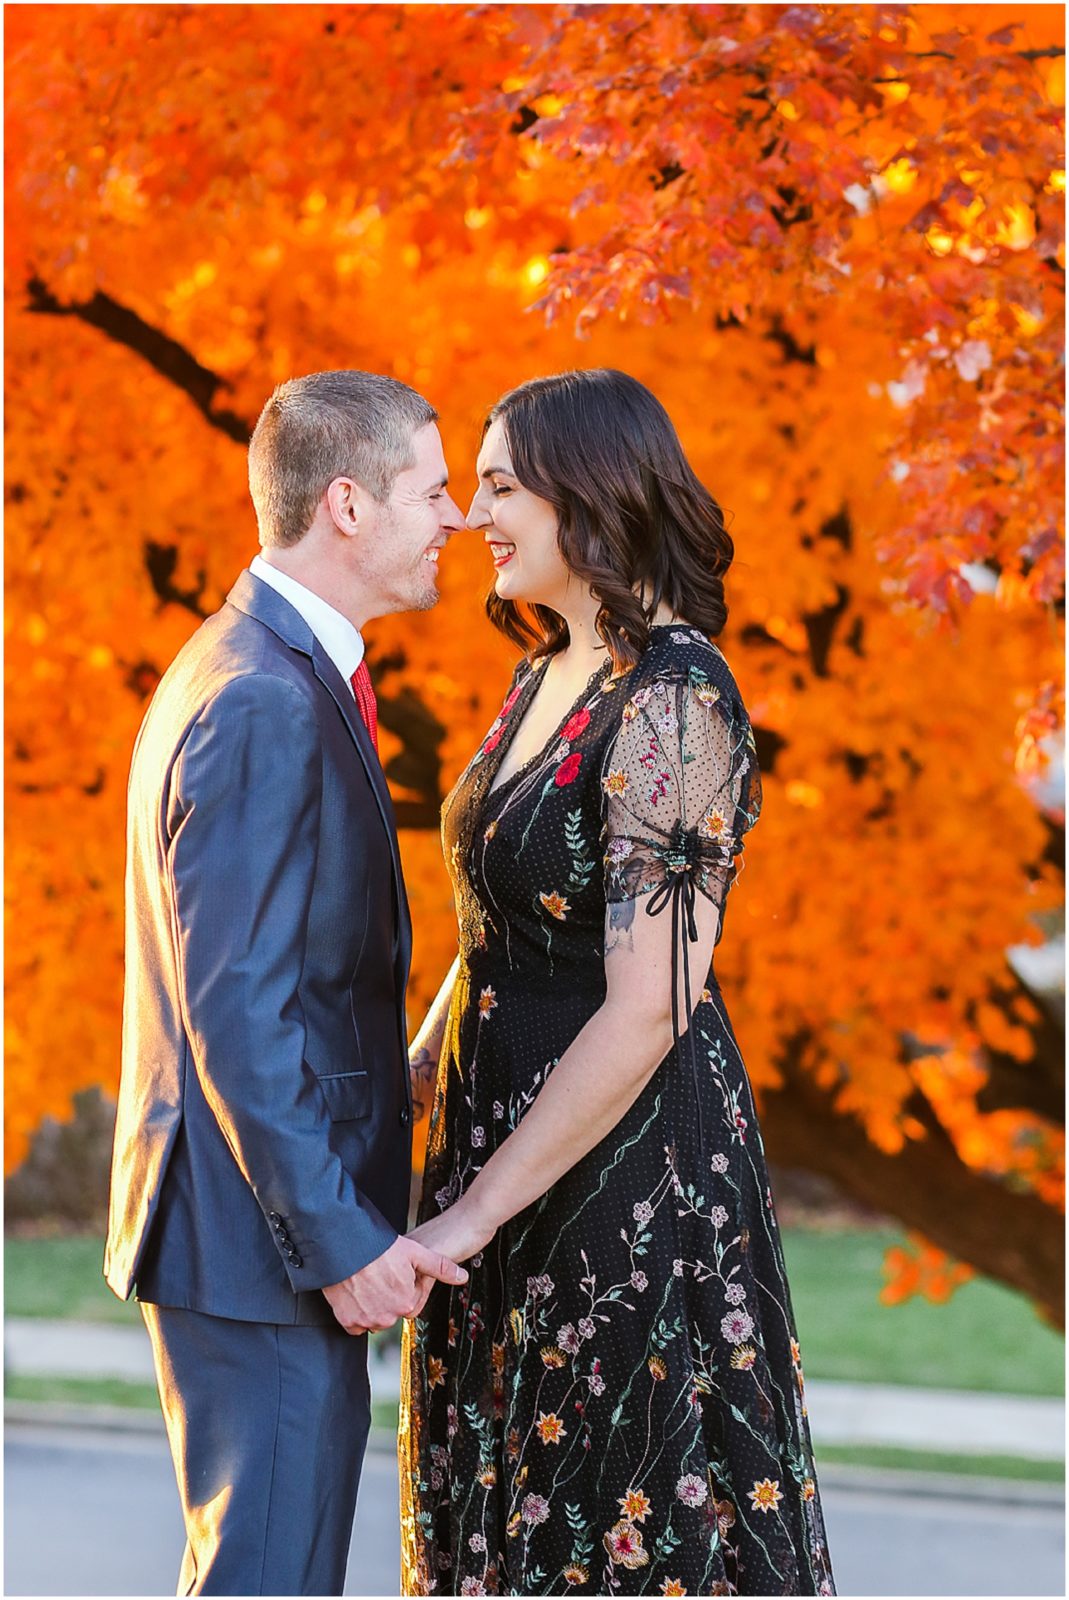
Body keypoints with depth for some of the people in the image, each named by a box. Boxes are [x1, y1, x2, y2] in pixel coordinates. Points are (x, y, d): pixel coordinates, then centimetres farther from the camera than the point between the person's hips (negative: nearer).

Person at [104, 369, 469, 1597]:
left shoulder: (249, 669, 14)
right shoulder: (264, 707, -20)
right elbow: (233, 1010, -24)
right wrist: (343, 1240, -22)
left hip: (290, 1219, 11)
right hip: (259, 1234, -11)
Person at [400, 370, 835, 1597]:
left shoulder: (671, 706, -20)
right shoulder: (546, 677, 7)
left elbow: (649, 1006, -24)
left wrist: (473, 1214, -21)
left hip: (626, 1166, -9)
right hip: (505, 1126, 9)